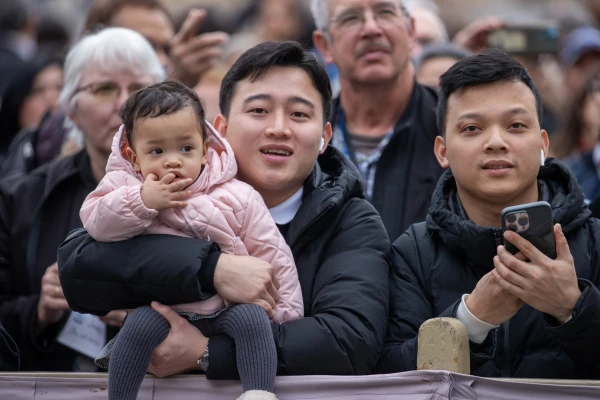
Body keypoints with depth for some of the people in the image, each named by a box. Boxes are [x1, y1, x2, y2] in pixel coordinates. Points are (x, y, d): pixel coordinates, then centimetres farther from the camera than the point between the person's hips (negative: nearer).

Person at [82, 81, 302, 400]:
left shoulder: (238, 197, -4)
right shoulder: (126, 187, 0)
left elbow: (271, 254, 1)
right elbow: (95, 222, -14)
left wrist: (287, 313, -1)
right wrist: (143, 202, -25)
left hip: (226, 309, 0)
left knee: (252, 317, -26)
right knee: (140, 323, -27)